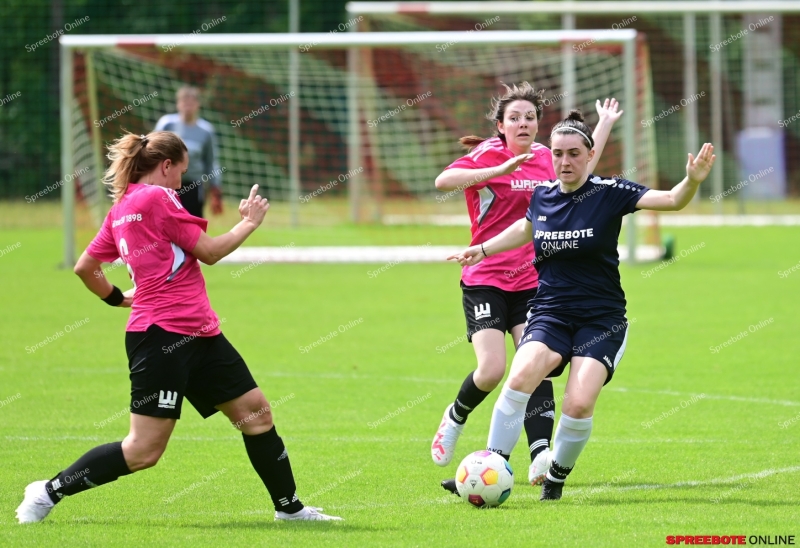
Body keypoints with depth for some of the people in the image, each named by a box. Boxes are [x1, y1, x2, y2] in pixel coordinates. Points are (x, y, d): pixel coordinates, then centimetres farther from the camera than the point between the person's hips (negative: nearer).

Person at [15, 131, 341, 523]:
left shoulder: (122, 208, 15)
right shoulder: (157, 198, -10)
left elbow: (84, 267, 19)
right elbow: (209, 252, -9)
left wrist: (117, 298, 33)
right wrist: (249, 222, 5)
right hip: (162, 337, -10)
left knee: (254, 411, 9)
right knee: (145, 450, -9)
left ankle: (289, 507, 17)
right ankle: (49, 492, 2)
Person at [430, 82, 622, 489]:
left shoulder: (544, 158, 11)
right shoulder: (487, 156, -7)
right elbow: (444, 181, -27)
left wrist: (605, 125, 38)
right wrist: (499, 170, -34)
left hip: (532, 283, 4)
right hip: (485, 281, -4)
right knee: (492, 370, -15)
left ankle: (540, 458, -21)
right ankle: (455, 417, 17)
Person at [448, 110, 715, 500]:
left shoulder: (609, 193, -7)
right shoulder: (541, 196, 4)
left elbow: (672, 200, -18)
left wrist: (692, 181, -37)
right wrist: (484, 249, 25)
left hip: (601, 318, -2)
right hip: (550, 314, 3)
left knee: (580, 404, -22)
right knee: (521, 377, -27)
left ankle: (557, 476, 5)